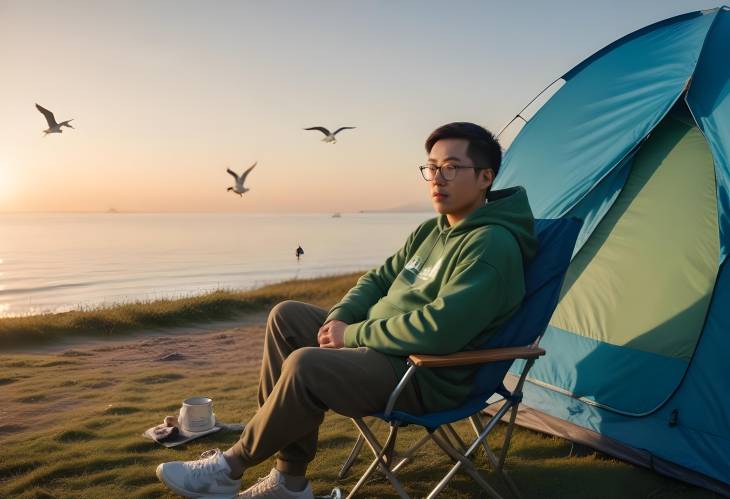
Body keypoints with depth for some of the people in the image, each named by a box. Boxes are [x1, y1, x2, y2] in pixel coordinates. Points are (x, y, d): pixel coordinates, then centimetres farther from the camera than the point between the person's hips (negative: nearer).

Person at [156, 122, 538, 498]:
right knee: (287, 317, 3)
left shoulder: (491, 245, -20)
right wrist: (338, 320, -5)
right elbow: (378, 280, 16)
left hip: (428, 376, -10)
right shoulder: (431, 230, 10)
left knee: (307, 366, -29)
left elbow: (438, 330, -30)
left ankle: (232, 466, -1)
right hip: (381, 343, 10)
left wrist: (354, 334, -19)